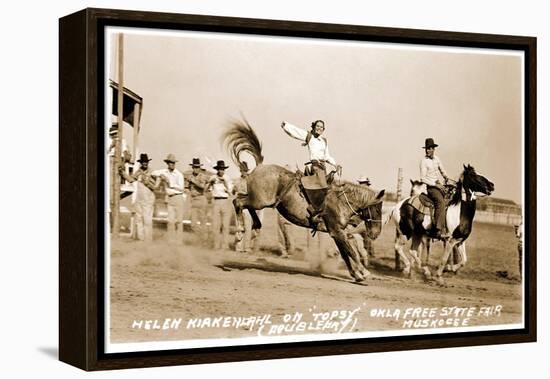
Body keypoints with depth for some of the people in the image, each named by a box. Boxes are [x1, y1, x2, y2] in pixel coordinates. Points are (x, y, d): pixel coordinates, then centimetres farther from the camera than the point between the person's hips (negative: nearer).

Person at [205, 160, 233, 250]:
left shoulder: (227, 178, 4)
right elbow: (206, 189, 3)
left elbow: (229, 191, -4)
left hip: (226, 201, -1)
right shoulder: (213, 178, 7)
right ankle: (217, 245, 6)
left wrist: (224, 182, -13)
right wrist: (210, 182, -12)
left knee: (225, 225, -5)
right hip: (216, 201, 1)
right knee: (216, 225, 0)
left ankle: (225, 245, -3)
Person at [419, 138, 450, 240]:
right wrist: (436, 184, -16)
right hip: (430, 186, -8)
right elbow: (423, 179, -12)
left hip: (438, 184, 8)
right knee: (440, 201, -28)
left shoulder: (436, 158, 12)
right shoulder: (424, 161, -8)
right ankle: (439, 230, -36)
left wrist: (445, 176, 5)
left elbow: (442, 170, 27)